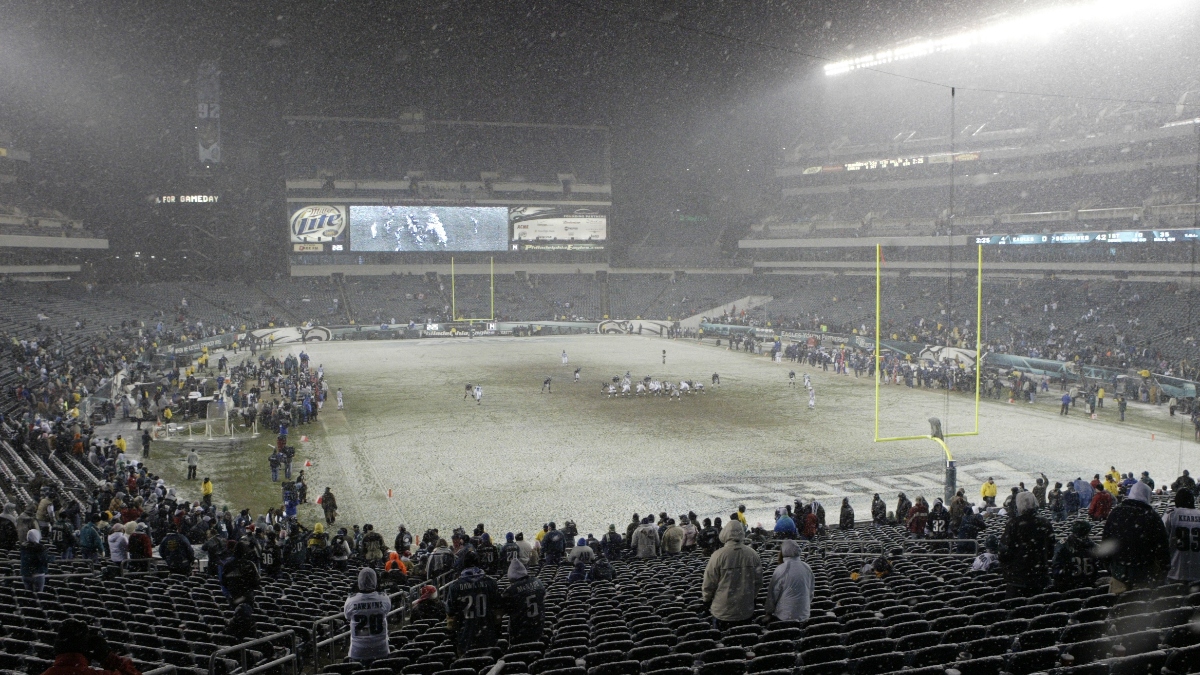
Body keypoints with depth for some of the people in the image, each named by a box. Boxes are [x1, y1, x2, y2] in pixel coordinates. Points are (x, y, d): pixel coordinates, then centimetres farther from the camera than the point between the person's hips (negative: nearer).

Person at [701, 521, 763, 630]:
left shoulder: (718, 555, -16)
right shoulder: (753, 554, -6)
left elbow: (709, 583, -8)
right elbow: (758, 582, 4)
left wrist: (707, 600, 10)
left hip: (723, 612, -3)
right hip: (746, 612, 3)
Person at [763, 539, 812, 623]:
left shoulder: (781, 570, -15)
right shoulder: (807, 568, 1)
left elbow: (773, 593, -8)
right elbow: (811, 592, 12)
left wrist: (768, 611, 6)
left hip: (784, 617, -5)